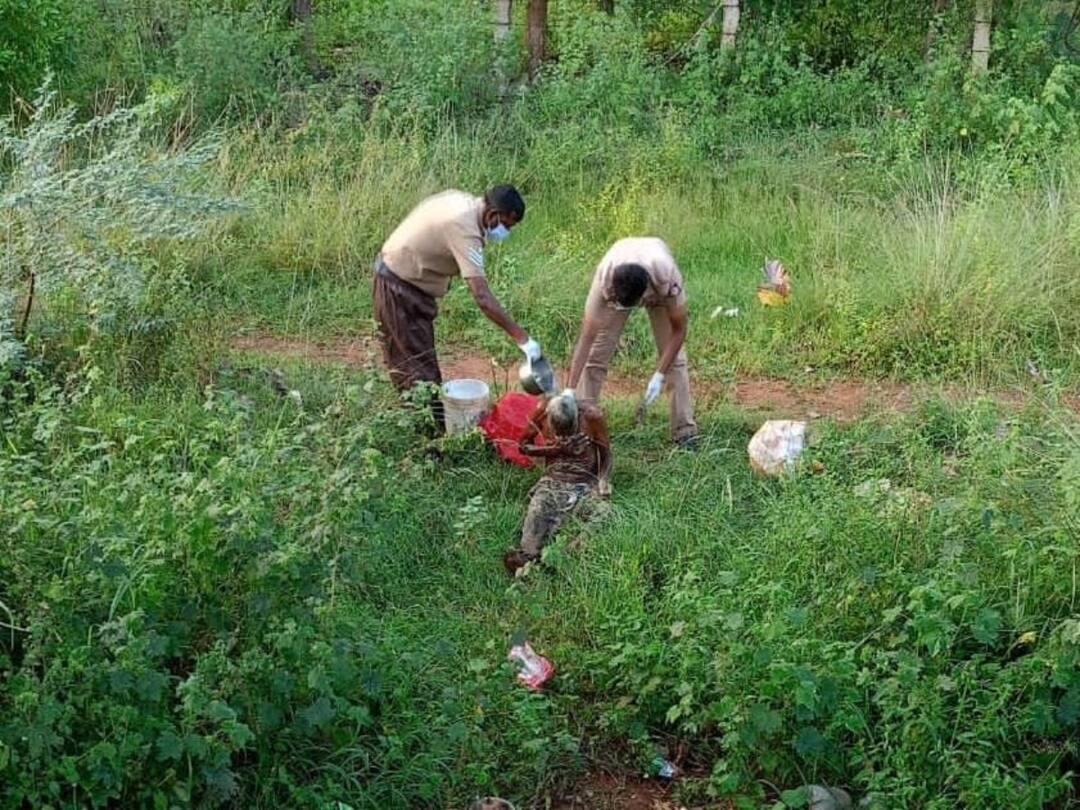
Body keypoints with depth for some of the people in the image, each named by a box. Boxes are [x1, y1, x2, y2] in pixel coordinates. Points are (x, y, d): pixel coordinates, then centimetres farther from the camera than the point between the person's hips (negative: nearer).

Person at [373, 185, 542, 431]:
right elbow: (483, 298, -36)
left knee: (424, 364, 16)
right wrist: (522, 338, -34)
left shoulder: (464, 200, -2)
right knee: (419, 369, -7)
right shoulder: (465, 231, -30)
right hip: (399, 289, -10)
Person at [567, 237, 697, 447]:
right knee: (596, 356, -10)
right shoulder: (604, 279, -42)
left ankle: (685, 432, -3)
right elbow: (586, 339, -39)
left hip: (657, 291, 0)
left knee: (675, 358, -10)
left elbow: (678, 329, -27)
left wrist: (659, 376, -34)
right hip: (618, 284, 1)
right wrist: (569, 391, -43)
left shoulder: (668, 279, -44)